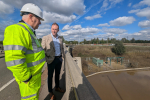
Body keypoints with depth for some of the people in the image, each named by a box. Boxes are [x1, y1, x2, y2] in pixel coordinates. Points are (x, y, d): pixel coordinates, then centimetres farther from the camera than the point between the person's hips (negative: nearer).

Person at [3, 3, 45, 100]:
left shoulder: (29, 32, 10)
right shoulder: (17, 30, -21)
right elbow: (14, 60, -30)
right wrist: (27, 79, -20)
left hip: (35, 74, 9)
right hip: (29, 77, -9)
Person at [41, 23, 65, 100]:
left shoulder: (60, 38, 7)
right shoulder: (45, 38, -8)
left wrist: (63, 56, 10)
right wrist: (46, 59, -12)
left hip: (59, 59, 5)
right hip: (51, 60, -4)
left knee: (57, 74, 19)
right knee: (50, 76, 10)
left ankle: (57, 87, 40)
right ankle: (50, 92, 30)